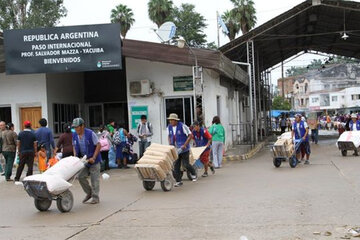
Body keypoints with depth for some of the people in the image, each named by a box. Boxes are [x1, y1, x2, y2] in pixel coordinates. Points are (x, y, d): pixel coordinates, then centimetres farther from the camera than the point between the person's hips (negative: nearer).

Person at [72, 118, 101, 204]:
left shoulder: (90, 134, -17)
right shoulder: (74, 135, 1)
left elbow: (98, 145, -15)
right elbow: (74, 147, 14)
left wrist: (93, 158, -20)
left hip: (94, 161, -6)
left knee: (94, 179, -1)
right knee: (81, 177, 1)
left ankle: (95, 197, 8)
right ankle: (89, 193, 20)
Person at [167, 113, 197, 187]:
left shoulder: (182, 126, -15)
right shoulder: (169, 127, 2)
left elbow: (190, 135, -13)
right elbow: (169, 136, 20)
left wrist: (185, 145, -18)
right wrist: (170, 144, 4)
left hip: (184, 149, -5)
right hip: (175, 149, 5)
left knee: (185, 164, -3)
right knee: (176, 165, -1)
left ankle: (193, 174, 26)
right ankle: (178, 181, 6)